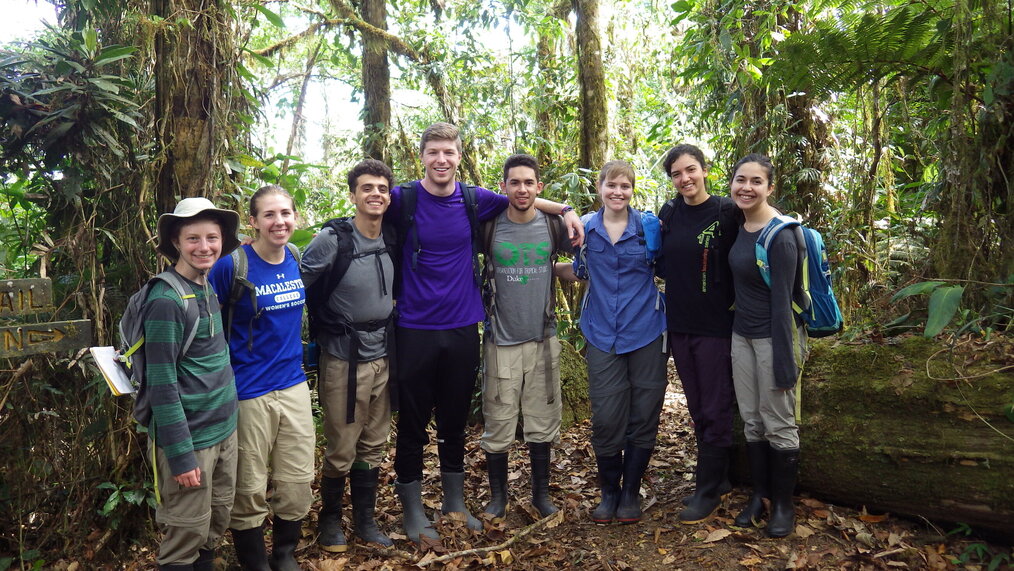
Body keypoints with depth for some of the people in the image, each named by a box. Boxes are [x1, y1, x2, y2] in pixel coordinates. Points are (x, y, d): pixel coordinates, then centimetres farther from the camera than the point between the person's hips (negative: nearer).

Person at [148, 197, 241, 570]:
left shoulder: (210, 289, 7)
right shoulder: (167, 300, -17)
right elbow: (161, 385, -19)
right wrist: (181, 455, -19)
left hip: (225, 431, 8)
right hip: (191, 438, -8)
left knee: (217, 525, 19)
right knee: (188, 534, 5)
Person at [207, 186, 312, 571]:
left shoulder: (297, 260, 2)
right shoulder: (232, 266, -14)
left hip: (294, 387, 5)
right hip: (248, 393, -5)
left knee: (298, 483, 12)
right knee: (250, 491, 8)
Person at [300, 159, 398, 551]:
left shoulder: (391, 240, 2)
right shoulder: (332, 240, -15)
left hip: (382, 359, 5)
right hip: (344, 360, -5)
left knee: (373, 446, 15)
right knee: (341, 449, 6)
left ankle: (365, 519, 31)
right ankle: (330, 518, 29)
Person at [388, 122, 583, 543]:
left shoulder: (474, 200, 3)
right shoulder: (403, 200, -6)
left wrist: (567, 210, 12)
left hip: (463, 328, 3)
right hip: (415, 330, -3)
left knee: (455, 421, 15)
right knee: (413, 423, 7)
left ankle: (455, 502, 33)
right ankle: (412, 510, 25)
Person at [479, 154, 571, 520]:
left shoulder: (553, 226, 1)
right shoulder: (488, 228, -4)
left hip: (543, 338, 2)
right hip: (501, 340, -2)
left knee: (543, 422, 11)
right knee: (498, 425, 4)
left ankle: (541, 493, 29)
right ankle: (498, 495, 24)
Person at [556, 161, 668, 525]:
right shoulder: (586, 227, 4)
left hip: (646, 334, -1)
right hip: (603, 337, 1)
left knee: (643, 418, 6)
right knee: (605, 419, 2)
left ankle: (631, 492, 25)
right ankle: (609, 491, 24)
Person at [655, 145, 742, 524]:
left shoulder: (727, 213, -9)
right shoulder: (668, 214, 6)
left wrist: (736, 302, -12)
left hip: (715, 326, -6)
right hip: (679, 325, 6)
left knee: (715, 411, 3)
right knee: (697, 410, 14)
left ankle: (708, 493, 14)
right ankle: (719, 480, 29)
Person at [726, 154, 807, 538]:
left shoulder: (780, 235, -17)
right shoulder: (740, 226, 5)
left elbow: (782, 301, -20)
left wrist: (784, 362, -19)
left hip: (775, 336, -7)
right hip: (742, 335, 7)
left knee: (778, 423, 4)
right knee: (751, 420, 14)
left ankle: (783, 505, 20)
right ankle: (759, 494, 29)